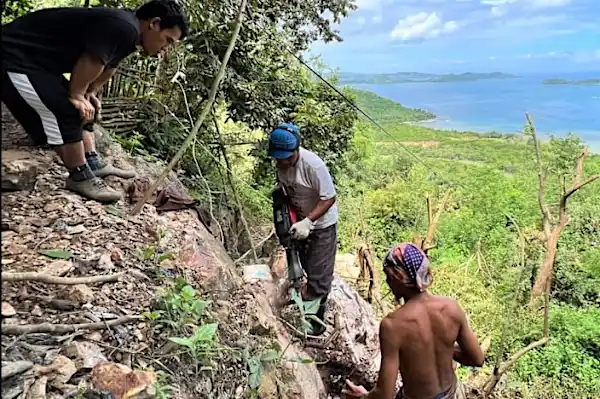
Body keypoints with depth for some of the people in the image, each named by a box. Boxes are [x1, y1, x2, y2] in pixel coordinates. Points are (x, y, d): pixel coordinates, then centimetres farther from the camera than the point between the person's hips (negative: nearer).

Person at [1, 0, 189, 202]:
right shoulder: (123, 27, -26)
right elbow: (89, 64, -25)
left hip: (38, 61, 10)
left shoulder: (127, 33, 7)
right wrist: (76, 96, -11)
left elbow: (108, 66, 18)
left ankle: (94, 164, 21)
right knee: (66, 114, -16)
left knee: (84, 110, 13)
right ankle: (80, 177, -3)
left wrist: (89, 94, 12)